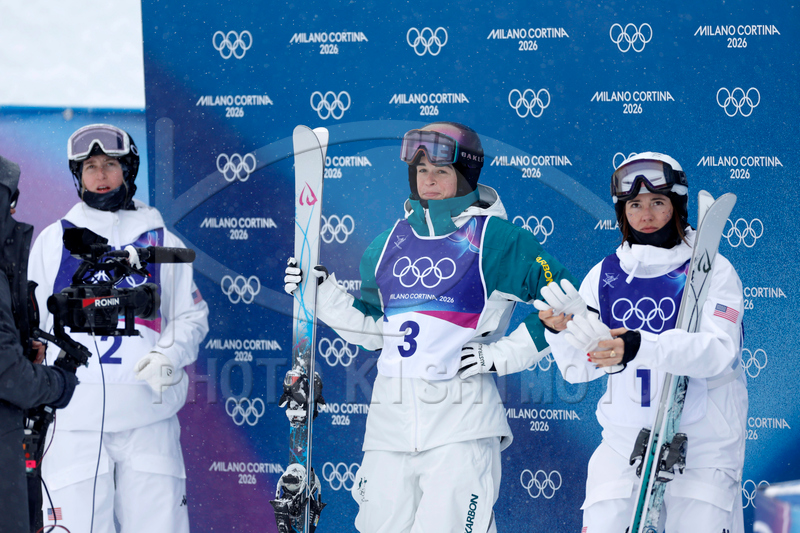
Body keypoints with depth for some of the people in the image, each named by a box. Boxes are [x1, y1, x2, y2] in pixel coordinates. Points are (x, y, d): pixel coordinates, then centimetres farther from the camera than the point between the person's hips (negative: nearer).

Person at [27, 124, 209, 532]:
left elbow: (191, 316, 14)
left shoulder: (161, 241, 11)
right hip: (74, 418, 0)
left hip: (149, 417, 1)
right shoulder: (53, 241, 10)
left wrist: (170, 355, -7)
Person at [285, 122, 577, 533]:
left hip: (461, 419, -5)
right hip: (391, 417, 5)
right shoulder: (389, 244, 13)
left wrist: (500, 355, -7)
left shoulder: (495, 239, -2)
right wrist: (321, 292, 9)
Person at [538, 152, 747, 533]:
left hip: (702, 441, -3)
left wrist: (642, 347, -35)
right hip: (625, 440, 3)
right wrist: (562, 330, -17)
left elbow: (719, 350, -21)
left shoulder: (712, 270, -5)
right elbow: (580, 369, 4)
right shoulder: (605, 274, 6)